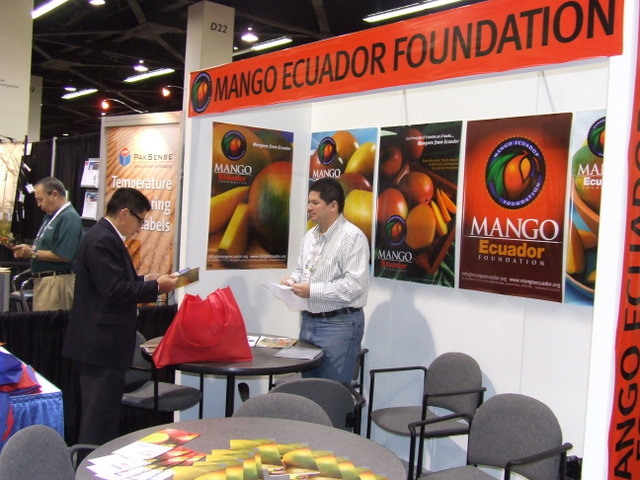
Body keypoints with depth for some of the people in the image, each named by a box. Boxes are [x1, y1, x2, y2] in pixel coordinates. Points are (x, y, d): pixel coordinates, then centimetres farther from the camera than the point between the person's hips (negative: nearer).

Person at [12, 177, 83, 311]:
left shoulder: (69, 218, -15)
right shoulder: (50, 216, 17)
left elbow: (64, 255, -22)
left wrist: (33, 253, -16)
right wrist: (27, 250, 2)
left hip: (57, 281, -10)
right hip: (42, 279, 10)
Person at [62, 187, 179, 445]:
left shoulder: (104, 236, 14)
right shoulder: (102, 240, -19)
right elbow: (115, 291, -24)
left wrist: (143, 280, 10)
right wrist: (155, 287, -15)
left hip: (101, 342, 11)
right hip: (102, 343, -11)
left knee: (100, 415, 19)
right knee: (100, 420, -2)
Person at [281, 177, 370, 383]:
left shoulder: (353, 237, -15)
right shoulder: (310, 235, 12)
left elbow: (355, 284, -23)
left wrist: (313, 291, -22)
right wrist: (293, 280, 1)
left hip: (339, 325, -8)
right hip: (308, 321, 8)